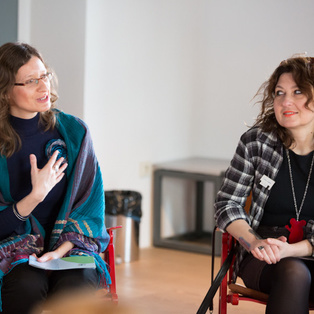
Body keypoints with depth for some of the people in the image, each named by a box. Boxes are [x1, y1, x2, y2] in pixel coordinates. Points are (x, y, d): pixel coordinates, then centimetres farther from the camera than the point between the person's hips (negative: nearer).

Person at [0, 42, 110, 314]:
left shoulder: (74, 131, 3)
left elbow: (91, 206, 2)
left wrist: (63, 249, -13)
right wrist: (36, 196, -17)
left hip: (72, 246, 1)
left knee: (74, 289, -32)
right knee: (27, 288, -33)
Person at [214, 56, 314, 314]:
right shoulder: (256, 142, 0)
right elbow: (227, 204, 4)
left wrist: (290, 249, -20)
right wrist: (254, 242, -14)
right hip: (261, 257, 0)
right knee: (293, 274, -35)